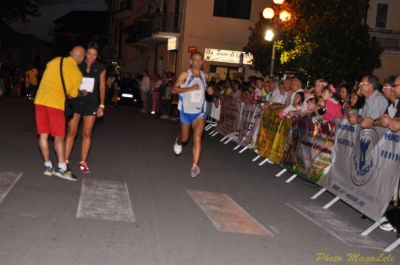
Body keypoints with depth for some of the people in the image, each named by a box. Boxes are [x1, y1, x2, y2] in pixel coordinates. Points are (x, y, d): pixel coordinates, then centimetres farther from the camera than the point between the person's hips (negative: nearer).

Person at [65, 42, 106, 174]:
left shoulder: (101, 68, -1)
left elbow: (102, 87, 4)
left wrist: (101, 105, 1)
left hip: (91, 103, 1)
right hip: (75, 101, -1)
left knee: (87, 134, 6)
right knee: (71, 132, -1)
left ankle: (83, 162, 16)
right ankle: (65, 161, 6)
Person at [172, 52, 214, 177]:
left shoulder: (205, 76, 3)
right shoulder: (185, 75, -9)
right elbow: (174, 89, -16)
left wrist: (209, 90, 0)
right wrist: (190, 88, -28)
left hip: (199, 112, 1)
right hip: (186, 111, -1)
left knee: (197, 138, -15)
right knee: (184, 137, 16)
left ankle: (195, 166, -13)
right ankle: (178, 141, 54)